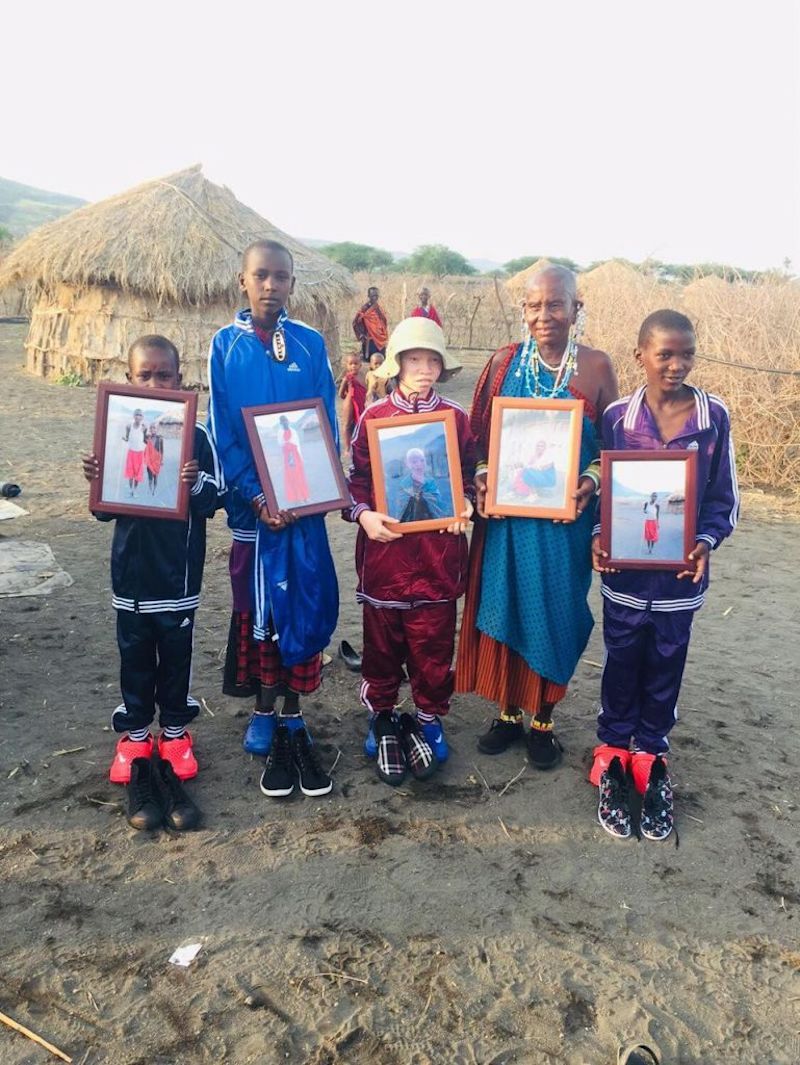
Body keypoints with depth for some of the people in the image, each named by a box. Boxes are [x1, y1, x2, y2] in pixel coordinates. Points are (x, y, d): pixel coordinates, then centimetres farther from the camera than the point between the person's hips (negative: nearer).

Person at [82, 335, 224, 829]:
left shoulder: (196, 436, -6)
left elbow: (214, 500, -8)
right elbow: (105, 509, 5)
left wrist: (196, 483, -27)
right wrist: (97, 482, -15)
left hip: (178, 572, -2)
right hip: (132, 571, 2)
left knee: (176, 655, 12)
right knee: (135, 656, 14)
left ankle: (175, 730, 30)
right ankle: (135, 733, 30)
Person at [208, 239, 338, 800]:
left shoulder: (311, 343, 3)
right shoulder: (226, 345, 1)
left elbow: (328, 425, 2)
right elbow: (222, 433, -2)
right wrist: (257, 497, -14)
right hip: (254, 501, -1)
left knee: (306, 605, 5)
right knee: (259, 608, 8)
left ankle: (293, 722, 21)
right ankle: (265, 720, 23)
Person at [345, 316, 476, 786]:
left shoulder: (457, 418, 3)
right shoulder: (373, 417, 1)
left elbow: (469, 479, 10)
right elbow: (358, 479, 4)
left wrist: (465, 508, -10)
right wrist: (363, 513, -14)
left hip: (438, 551, 0)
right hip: (384, 546, 0)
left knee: (434, 641, 8)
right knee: (382, 640, 12)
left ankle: (428, 719, 29)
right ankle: (382, 719, 31)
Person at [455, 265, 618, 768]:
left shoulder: (597, 366, -3)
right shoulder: (504, 363, 2)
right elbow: (482, 438, 7)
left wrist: (591, 482, -16)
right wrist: (482, 479, -11)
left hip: (566, 516, -1)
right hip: (507, 514, 2)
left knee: (555, 614, 8)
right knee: (504, 608, 9)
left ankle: (543, 719, 28)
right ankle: (509, 713, 29)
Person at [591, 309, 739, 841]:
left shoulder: (714, 417, -6)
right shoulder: (617, 417, -7)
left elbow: (723, 497, 1)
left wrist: (706, 541, -15)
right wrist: (599, 535, -16)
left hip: (680, 577, 1)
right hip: (625, 571, -1)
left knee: (665, 673, 15)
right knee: (622, 669, 14)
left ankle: (651, 760, 35)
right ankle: (614, 758, 33)